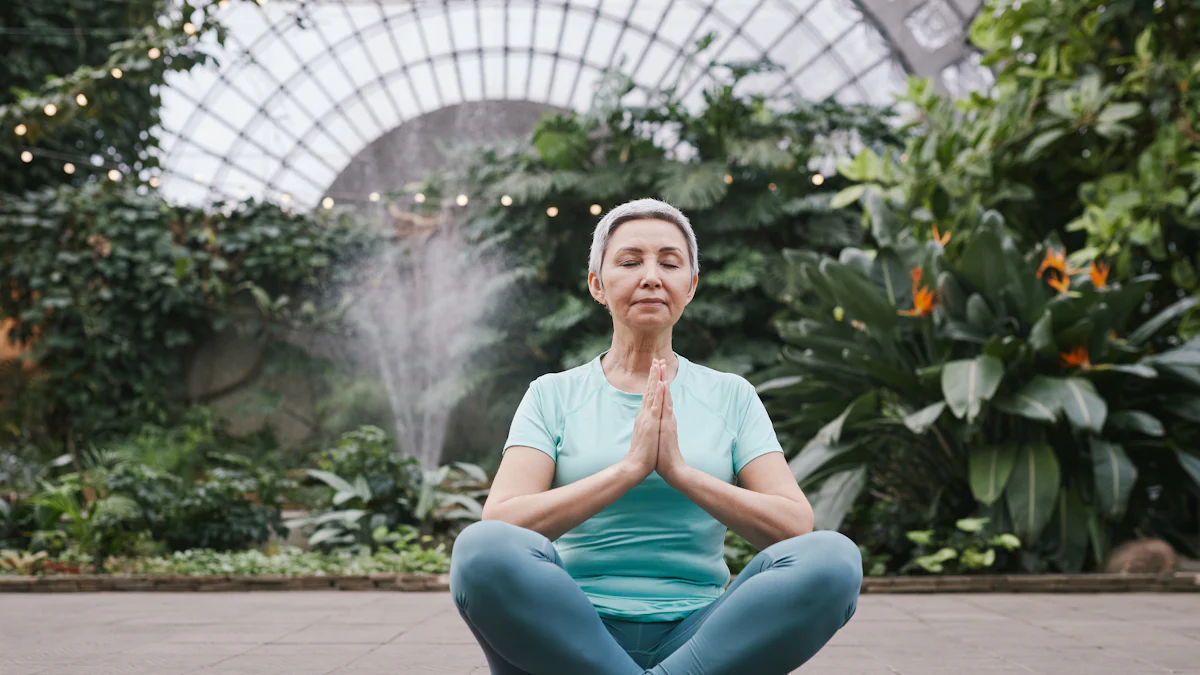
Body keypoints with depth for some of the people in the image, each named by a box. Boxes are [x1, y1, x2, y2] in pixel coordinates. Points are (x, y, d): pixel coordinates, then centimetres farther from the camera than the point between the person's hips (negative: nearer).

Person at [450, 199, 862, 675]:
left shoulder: (732, 396, 12)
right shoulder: (552, 395, 8)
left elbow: (795, 526, -1)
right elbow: (499, 525, -8)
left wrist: (680, 470, -13)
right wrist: (631, 467, -15)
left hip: (698, 633, 1)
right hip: (577, 631, -1)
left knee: (833, 558, -27)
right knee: (481, 550, -33)